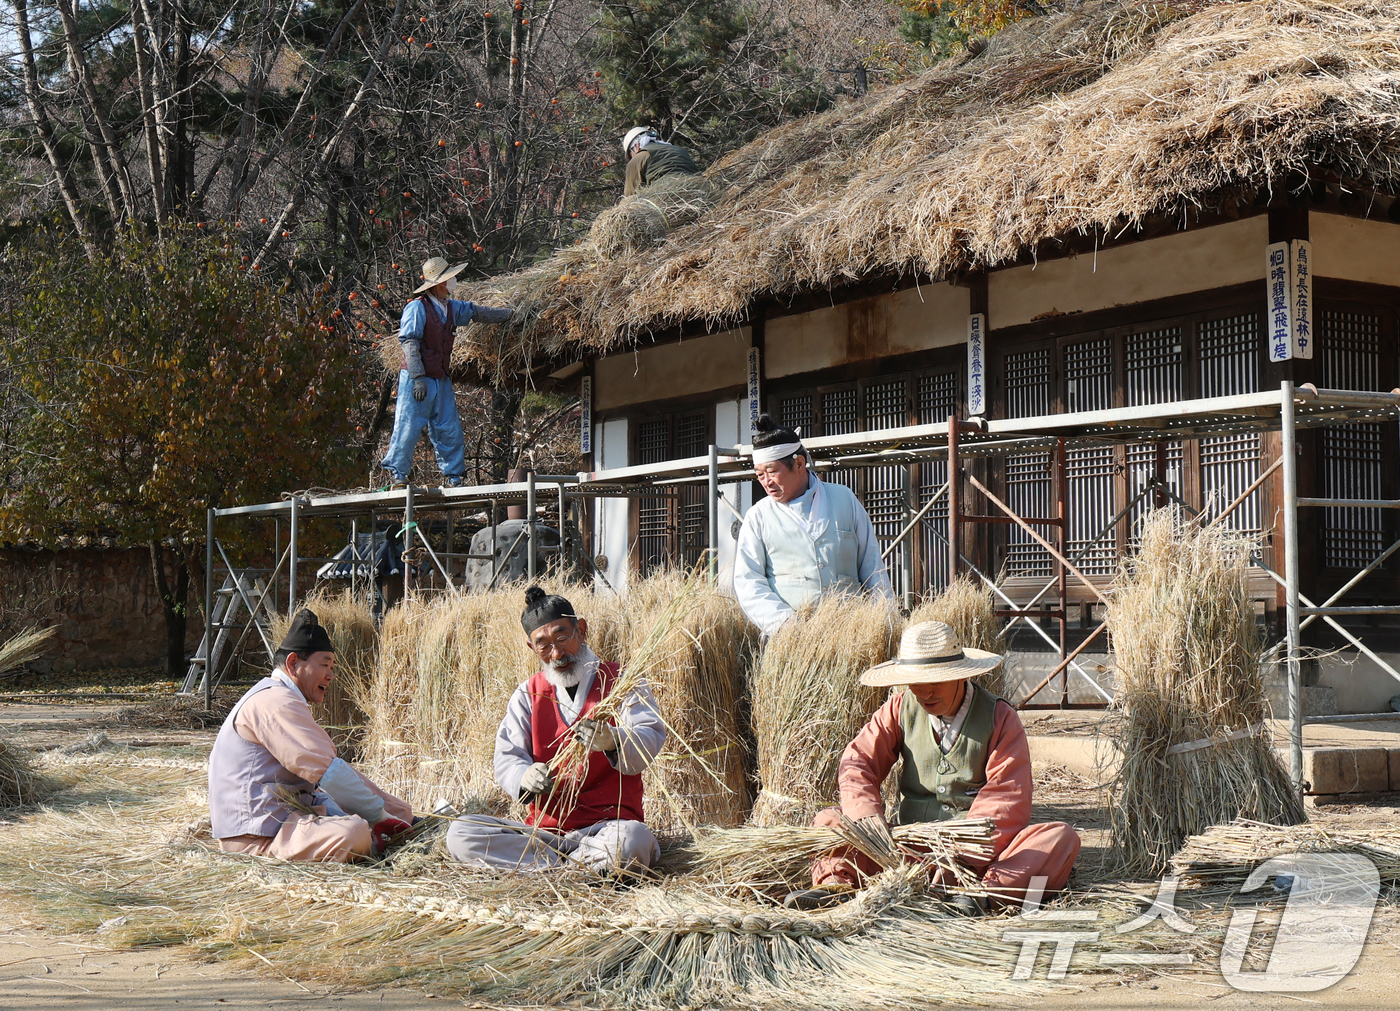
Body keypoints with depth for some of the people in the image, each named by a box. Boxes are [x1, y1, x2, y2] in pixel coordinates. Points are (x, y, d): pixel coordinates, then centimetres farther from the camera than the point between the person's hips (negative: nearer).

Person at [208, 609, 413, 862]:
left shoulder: (273, 699, 24)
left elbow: (310, 779, 21)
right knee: (354, 834, -31)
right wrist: (380, 815, -12)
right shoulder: (276, 702, -13)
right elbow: (327, 770, -19)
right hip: (257, 837, -12)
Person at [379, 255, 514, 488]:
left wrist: (508, 314, 34)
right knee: (408, 427, -6)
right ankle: (397, 472, 5)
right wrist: (418, 378, -23)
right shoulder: (417, 308, -13)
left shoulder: (451, 307, 11)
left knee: (450, 430, 8)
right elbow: (409, 343, -17)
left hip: (441, 381, 8)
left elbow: (476, 311, 29)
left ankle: (452, 477, 16)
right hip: (417, 380, -8)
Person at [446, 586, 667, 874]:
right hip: (544, 826, 5)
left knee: (630, 841, -39)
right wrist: (524, 777, -22)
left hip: (608, 823, -4)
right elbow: (507, 759, 4)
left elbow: (650, 740, -9)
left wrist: (613, 741, -33)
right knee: (460, 834, -19)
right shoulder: (528, 694, 16)